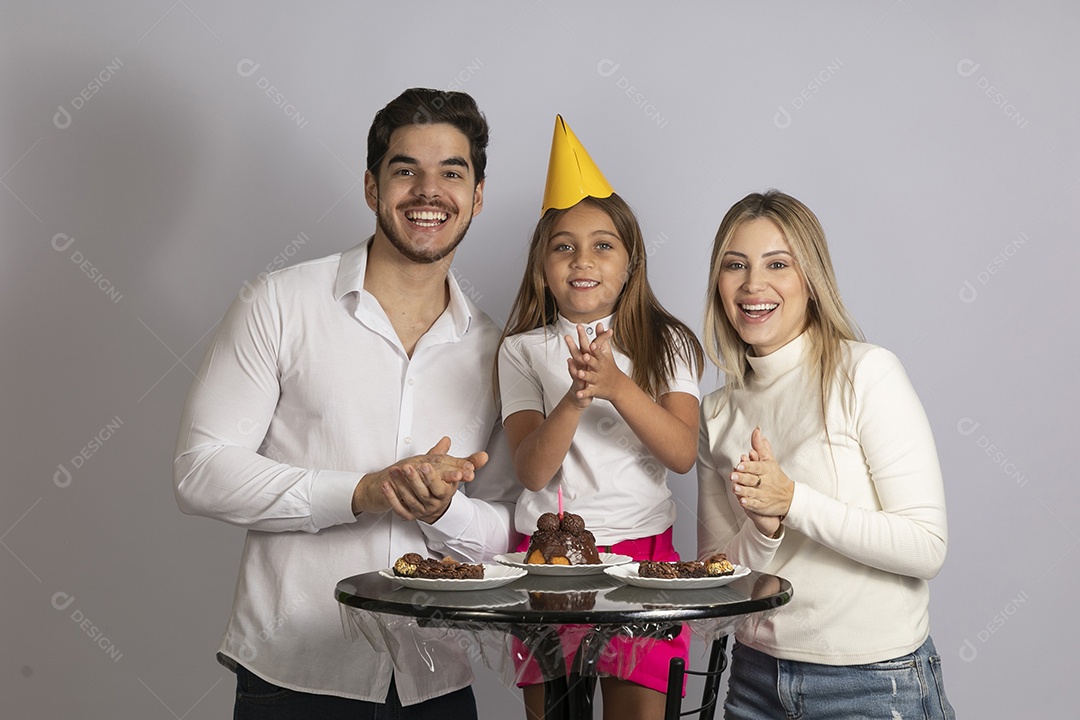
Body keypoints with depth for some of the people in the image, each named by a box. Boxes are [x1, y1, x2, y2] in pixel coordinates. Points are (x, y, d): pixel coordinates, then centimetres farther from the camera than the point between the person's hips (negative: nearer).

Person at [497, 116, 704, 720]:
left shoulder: (667, 344, 5)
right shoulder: (524, 350, 4)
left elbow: (683, 454, -9)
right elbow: (532, 471, -8)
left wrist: (617, 384, -22)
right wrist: (576, 397, -24)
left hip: (643, 552, 0)